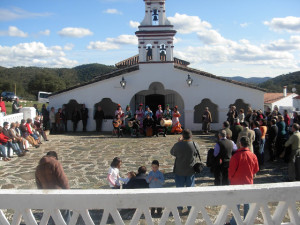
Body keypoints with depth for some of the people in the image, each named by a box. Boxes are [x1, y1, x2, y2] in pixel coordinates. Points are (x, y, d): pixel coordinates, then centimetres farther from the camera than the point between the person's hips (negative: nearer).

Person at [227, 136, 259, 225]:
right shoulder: (253, 156, -8)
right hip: (249, 182, 3)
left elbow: (231, 170, -13)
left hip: (237, 183, -3)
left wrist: (230, 178, 7)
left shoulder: (236, 156, -21)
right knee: (247, 203, 16)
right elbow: (256, 169, 5)